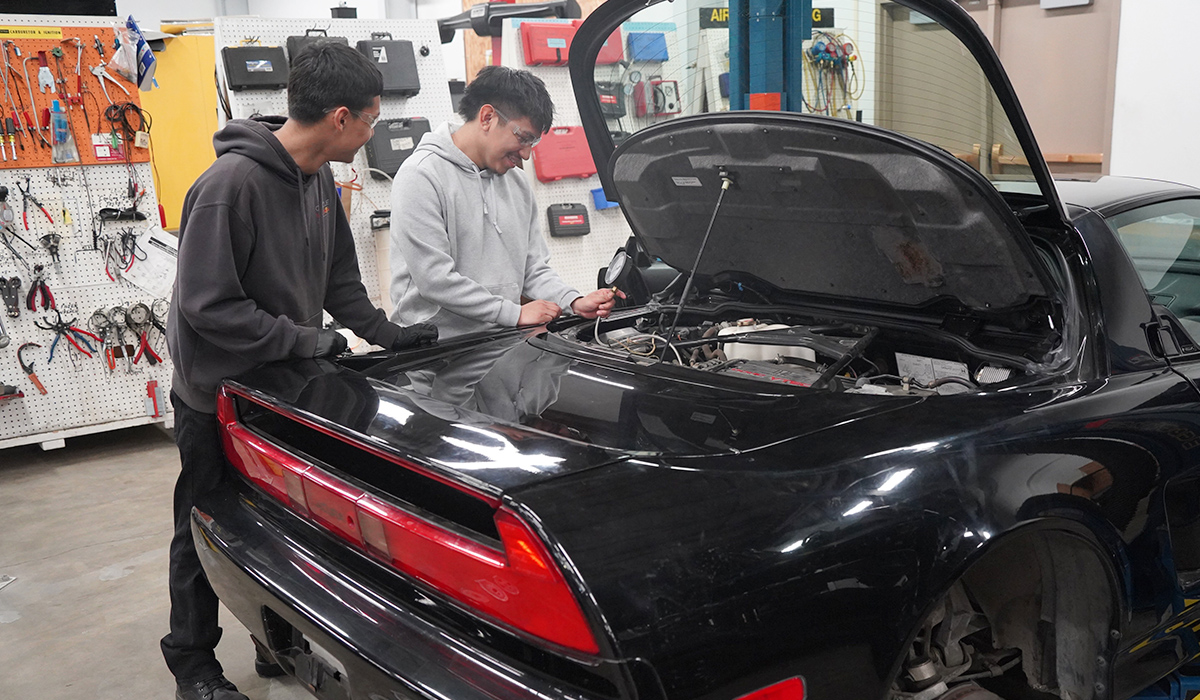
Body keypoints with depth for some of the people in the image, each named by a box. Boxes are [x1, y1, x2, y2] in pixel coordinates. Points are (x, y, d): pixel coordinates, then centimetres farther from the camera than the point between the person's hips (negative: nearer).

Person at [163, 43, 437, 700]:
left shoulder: (319, 179, 1)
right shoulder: (230, 183, -26)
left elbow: (339, 277, 11)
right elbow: (206, 303, -26)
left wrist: (384, 331, -2)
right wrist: (307, 341, -23)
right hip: (217, 397, -7)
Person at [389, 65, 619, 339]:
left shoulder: (517, 183, 17)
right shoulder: (421, 176, -7)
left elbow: (535, 268, 19)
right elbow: (434, 280, -15)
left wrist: (575, 302, 0)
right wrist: (515, 313, -11)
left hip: (503, 346, 7)